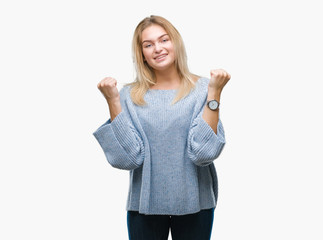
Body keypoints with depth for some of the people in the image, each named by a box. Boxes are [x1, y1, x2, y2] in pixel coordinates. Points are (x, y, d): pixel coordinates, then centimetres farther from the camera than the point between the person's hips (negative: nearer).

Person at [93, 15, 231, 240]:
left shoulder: (201, 89, -4)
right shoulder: (130, 95, 0)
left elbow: (203, 152, -14)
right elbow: (128, 157, -11)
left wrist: (214, 93, -17)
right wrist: (113, 101, -13)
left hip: (194, 203, 0)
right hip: (145, 204, 1)